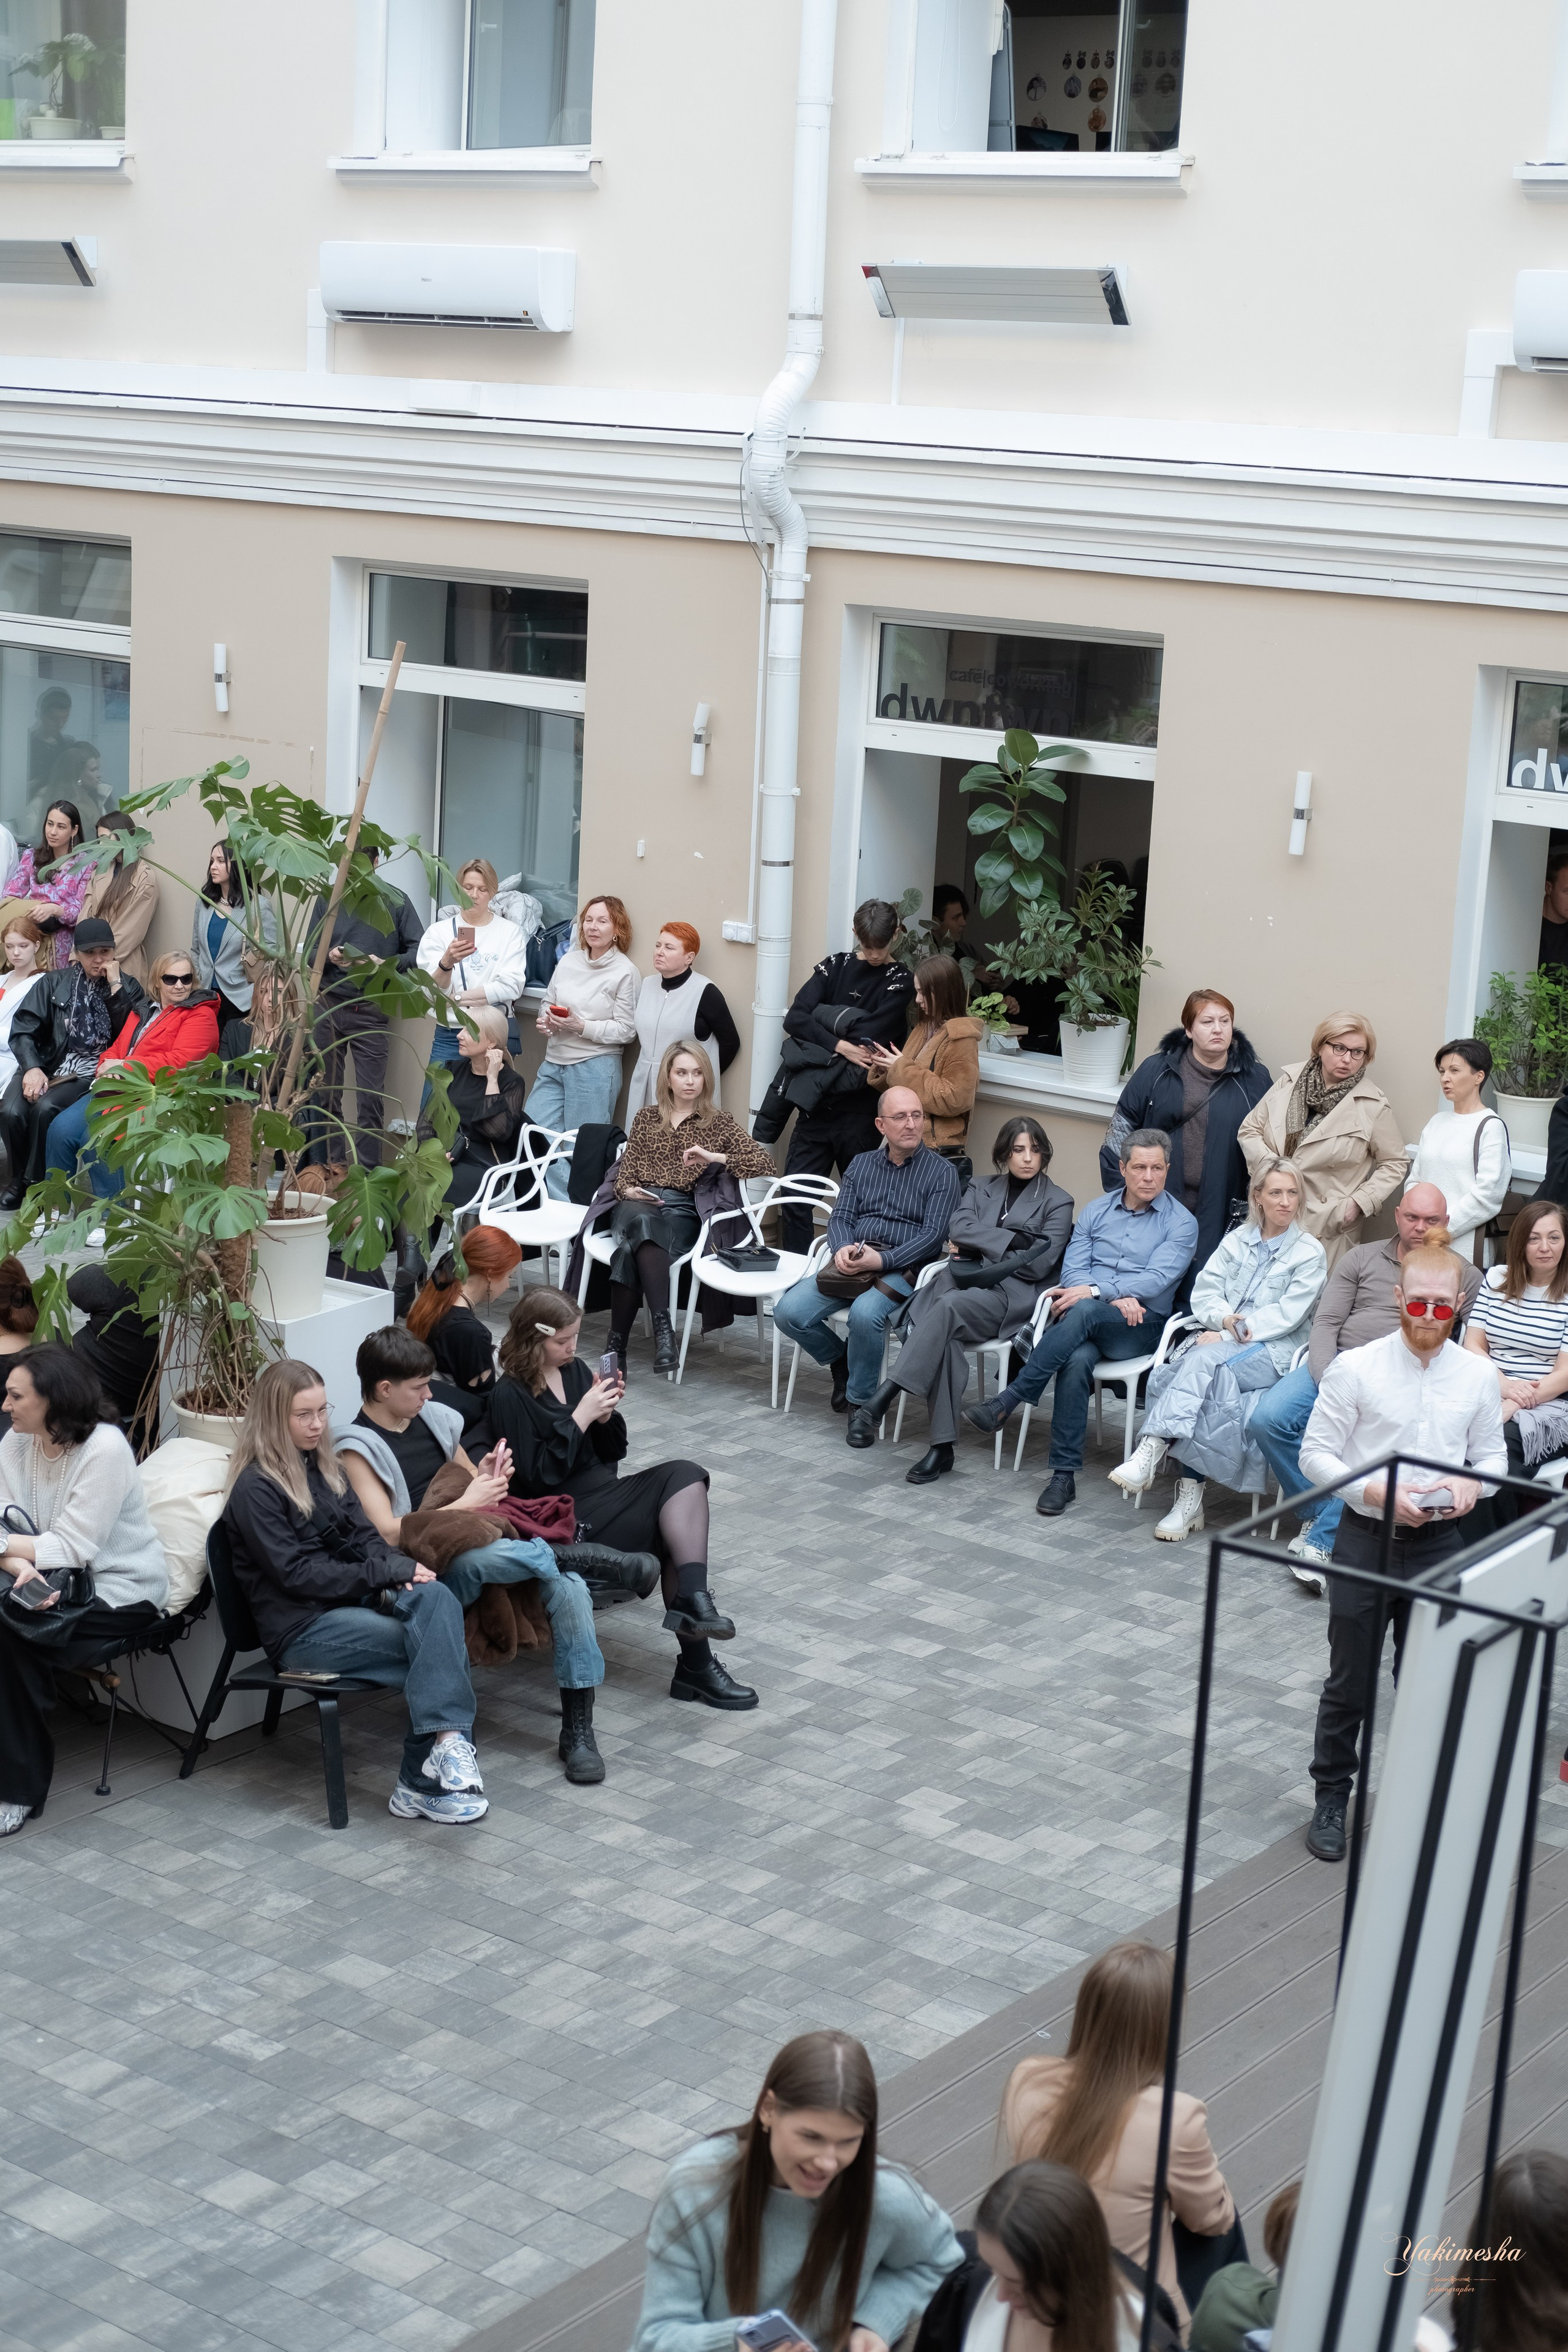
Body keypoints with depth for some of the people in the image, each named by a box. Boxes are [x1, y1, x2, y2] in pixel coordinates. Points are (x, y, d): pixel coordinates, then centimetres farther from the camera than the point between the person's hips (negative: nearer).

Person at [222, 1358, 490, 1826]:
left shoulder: (323, 1467, 17)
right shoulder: (255, 1488, -8)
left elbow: (364, 1537, 13)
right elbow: (297, 1574, -14)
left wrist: (396, 1575, -10)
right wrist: (388, 1572, -16)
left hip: (352, 1599, 7)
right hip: (301, 1626, -7)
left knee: (437, 1598, -26)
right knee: (441, 1652, -26)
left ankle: (446, 1743, -32)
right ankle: (422, 1784, -23)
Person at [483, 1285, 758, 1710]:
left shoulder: (575, 1370, 11)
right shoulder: (511, 1395, -9)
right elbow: (538, 1476, -16)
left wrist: (606, 1414, -5)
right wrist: (581, 1417, -19)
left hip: (602, 1493, 7)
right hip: (566, 1518, -7)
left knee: (685, 1477, -19)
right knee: (678, 1530, -21)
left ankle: (693, 1604, -27)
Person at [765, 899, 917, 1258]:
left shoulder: (900, 980, 1)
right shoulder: (835, 966, 11)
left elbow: (868, 1035, -15)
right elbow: (795, 1019, -4)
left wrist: (823, 1014, -4)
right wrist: (840, 1045, -15)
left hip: (860, 1110, -3)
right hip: (816, 1104, 3)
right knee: (795, 1197, 2)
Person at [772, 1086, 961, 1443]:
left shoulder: (940, 1171, 2)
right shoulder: (861, 1165, 17)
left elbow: (934, 1234, -7)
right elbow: (840, 1217, 10)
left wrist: (882, 1260, -20)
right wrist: (842, 1249, -14)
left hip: (903, 1268, -5)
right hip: (851, 1263, 5)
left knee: (865, 1314, -37)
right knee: (789, 1312, -18)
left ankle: (863, 1404, -16)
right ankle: (841, 1359, 11)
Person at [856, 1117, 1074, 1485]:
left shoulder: (1057, 1202, 12)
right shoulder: (982, 1189, 24)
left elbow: (1038, 1264, -2)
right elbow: (959, 1228, 4)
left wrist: (977, 1247, 2)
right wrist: (1013, 1239, -7)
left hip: (1012, 1295, -3)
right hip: (963, 1281, 3)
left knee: (949, 1306, -36)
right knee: (945, 1338, -33)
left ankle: (888, 1393, -45)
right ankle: (942, 1447, -36)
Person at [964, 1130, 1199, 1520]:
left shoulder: (1181, 1223, 4)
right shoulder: (1097, 1211, 17)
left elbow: (1157, 1279, -10)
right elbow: (1073, 1271, 8)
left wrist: (1096, 1291, -20)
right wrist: (1116, 1297, -11)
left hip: (1140, 1327, -3)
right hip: (1088, 1323, 3)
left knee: (1085, 1312, -37)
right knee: (1076, 1361, -35)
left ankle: (1007, 1401, -34)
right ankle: (1064, 1475, -31)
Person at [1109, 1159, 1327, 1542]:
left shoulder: (1310, 1252, 5)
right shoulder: (1237, 1240, 19)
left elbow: (1288, 1314, -6)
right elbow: (1204, 1291, 11)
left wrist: (1229, 1335, -14)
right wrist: (1223, 1318, -12)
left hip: (1272, 1352, -3)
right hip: (1220, 1346, 3)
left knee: (1203, 1362, -33)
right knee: (1211, 1384, -32)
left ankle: (1151, 1452, -45)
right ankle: (1190, 1496, -37)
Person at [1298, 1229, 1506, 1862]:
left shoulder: (1478, 1376, -1)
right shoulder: (1355, 1369, -10)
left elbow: (1493, 1454, 10)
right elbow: (1316, 1454, -7)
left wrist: (1472, 1483, -13)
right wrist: (1374, 1491, -21)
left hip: (1440, 1543, 2)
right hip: (1365, 1538, -2)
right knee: (1349, 1683, 9)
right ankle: (1331, 1798, 26)